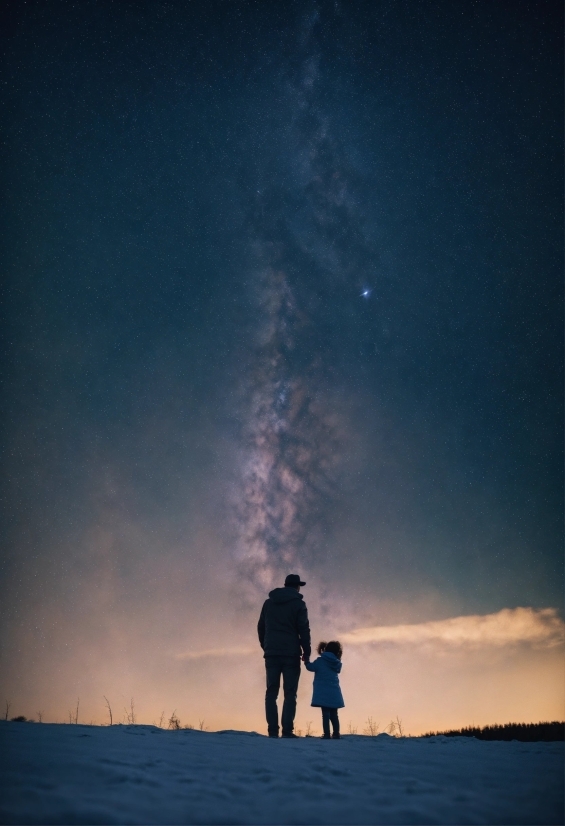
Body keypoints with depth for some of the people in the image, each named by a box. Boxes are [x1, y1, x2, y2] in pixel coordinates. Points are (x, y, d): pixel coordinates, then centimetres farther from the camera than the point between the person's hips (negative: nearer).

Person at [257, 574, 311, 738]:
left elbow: (261, 627, 15)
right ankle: (287, 730, -9)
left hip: (271, 654, 4)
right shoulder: (298, 603, 0)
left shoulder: (269, 602, 13)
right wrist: (306, 652, -1)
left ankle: (272, 730, -2)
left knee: (271, 693, 4)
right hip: (291, 654, -3)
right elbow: (304, 629, -6)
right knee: (290, 694, -1)